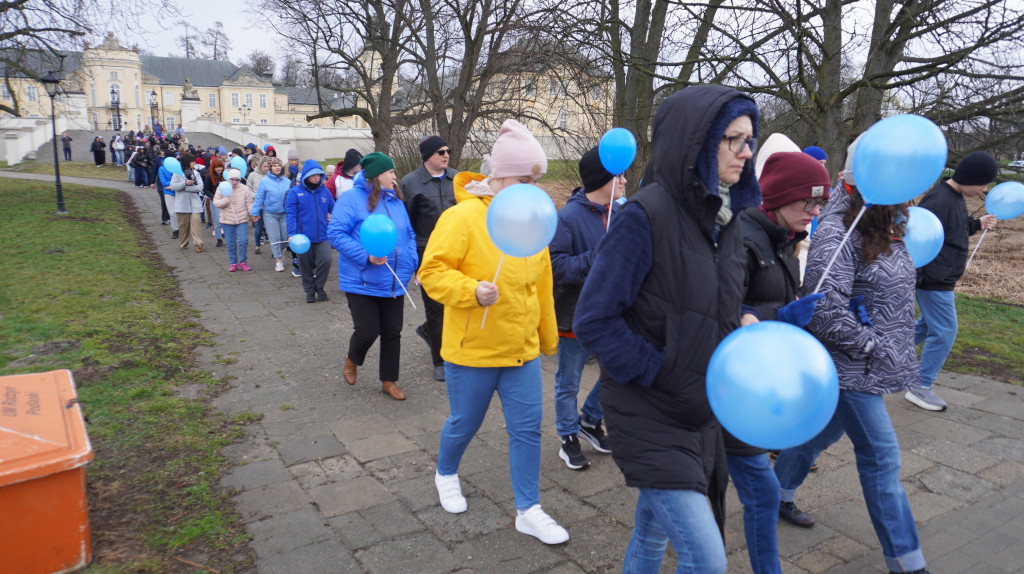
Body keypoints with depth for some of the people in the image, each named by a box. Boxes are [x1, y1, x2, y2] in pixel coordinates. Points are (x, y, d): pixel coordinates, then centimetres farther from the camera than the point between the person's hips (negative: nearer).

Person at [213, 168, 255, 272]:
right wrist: (225, 201, -19)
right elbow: (215, 202, 0)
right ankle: (232, 263, 18)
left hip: (242, 220, -1)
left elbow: (249, 204, 3)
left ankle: (242, 262, 10)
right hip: (227, 220, 1)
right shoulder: (221, 188, 3)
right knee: (230, 243, 6)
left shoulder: (244, 189, 1)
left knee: (243, 240, -7)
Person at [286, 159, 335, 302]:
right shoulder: (295, 192, -2)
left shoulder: (325, 191, 7)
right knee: (306, 266, 8)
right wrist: (291, 234, -16)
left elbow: (333, 209, 21)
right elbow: (290, 214, -6)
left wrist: (332, 218, 1)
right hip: (303, 237, -1)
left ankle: (319, 286, 9)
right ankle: (309, 290, 28)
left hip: (323, 236, 1)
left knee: (326, 260, -16)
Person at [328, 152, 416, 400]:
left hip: (394, 283, 6)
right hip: (362, 282, -6)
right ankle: (352, 359, 31)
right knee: (367, 331, -4)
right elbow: (335, 233, -14)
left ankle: (389, 381, 25)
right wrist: (366, 256, -23)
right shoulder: (352, 199, -8)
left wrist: (410, 263, 4)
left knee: (392, 333, 10)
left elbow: (409, 235, 18)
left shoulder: (396, 201, 11)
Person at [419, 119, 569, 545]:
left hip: (523, 350, 5)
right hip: (472, 350, -5)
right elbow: (432, 271, -15)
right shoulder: (463, 217, -14)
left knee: (527, 428, 6)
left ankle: (528, 510, 21)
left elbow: (542, 283, 14)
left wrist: (548, 336, 20)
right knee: (464, 424, 14)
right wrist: (472, 291, -32)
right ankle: (446, 474, 45)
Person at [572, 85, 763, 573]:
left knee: (653, 534, 23)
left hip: (701, 414, 7)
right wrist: (665, 378, -18)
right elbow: (593, 322, -19)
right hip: (650, 417, -7)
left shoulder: (725, 218, 5)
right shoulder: (647, 214, -19)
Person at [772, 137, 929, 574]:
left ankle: (777, 495, 43)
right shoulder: (837, 233, -21)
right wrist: (872, 347, -17)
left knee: (825, 431, 22)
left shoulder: (884, 229, 7)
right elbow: (825, 312, -26)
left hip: (867, 366, 9)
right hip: (852, 369, -9)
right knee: (881, 457, 2)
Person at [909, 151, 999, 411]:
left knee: (928, 324, 22)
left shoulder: (955, 197, 9)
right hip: (934, 280, -10)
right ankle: (920, 388, 6)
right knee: (944, 332, -3)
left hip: (942, 279, 10)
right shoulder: (939, 200, -22)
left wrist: (977, 224, 8)